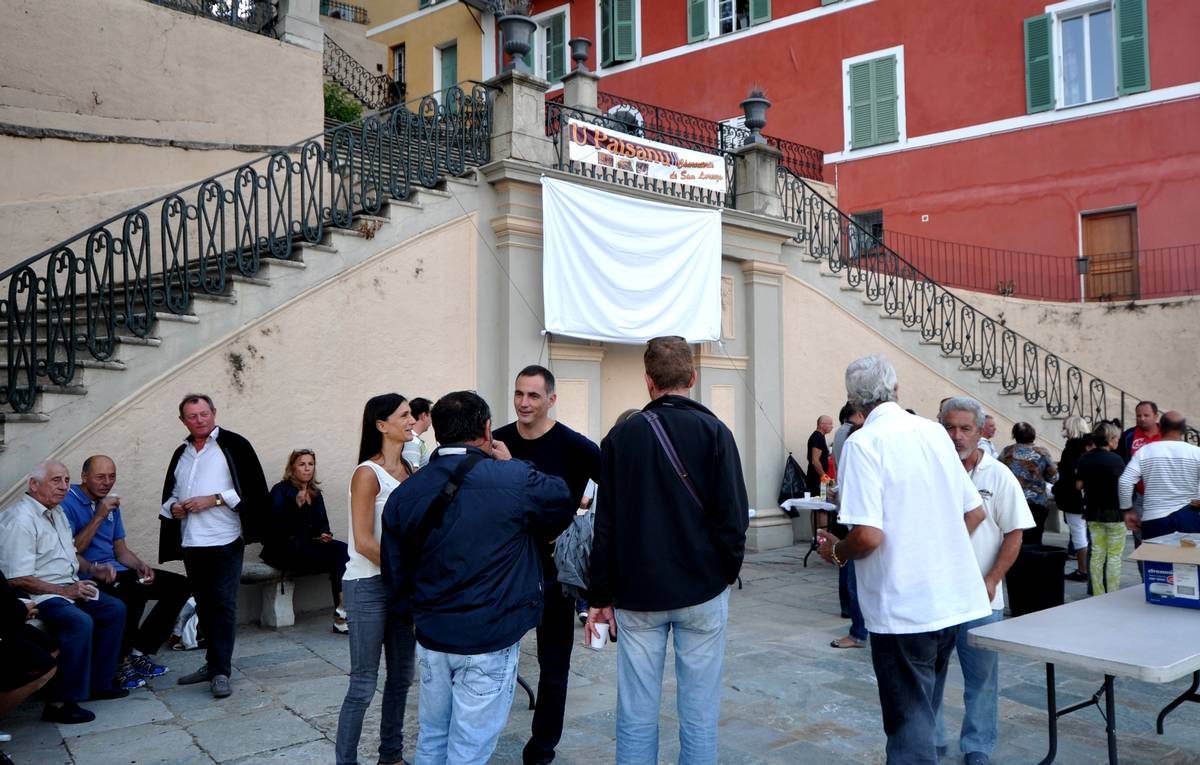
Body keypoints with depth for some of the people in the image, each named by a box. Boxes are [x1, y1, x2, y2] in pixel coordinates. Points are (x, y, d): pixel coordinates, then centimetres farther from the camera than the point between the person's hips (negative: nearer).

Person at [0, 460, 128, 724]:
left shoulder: (56, 512, 14)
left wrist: (92, 568, 9)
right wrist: (64, 590, -22)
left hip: (68, 587, 10)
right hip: (38, 596, -10)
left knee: (115, 609, 5)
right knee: (80, 622, -31)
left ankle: (98, 683, 10)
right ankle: (60, 703, -24)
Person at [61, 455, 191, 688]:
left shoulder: (111, 504, 17)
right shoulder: (67, 504, -8)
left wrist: (140, 566, -2)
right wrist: (99, 517, -18)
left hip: (116, 570, 8)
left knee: (179, 586, -5)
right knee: (135, 592, -37)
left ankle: (139, 652, -2)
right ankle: (119, 663, -16)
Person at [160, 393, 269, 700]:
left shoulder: (234, 445, -3)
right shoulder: (181, 454, 18)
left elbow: (254, 489, -10)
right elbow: (169, 495, 26)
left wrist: (213, 499, -15)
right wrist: (173, 507, 3)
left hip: (225, 541, -6)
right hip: (191, 544, 7)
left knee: (224, 605, -6)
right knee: (204, 606, 14)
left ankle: (221, 672, -1)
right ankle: (213, 662, 25)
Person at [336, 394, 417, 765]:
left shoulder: (409, 470, 7)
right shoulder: (368, 474, -12)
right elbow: (364, 542, -17)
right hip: (368, 585, -7)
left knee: (401, 677, 14)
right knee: (364, 684, 1)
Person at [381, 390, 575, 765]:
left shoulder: (404, 494, -1)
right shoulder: (516, 479, -16)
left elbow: (396, 575, 5)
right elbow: (564, 501, 4)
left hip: (432, 637, 5)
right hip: (490, 641, -4)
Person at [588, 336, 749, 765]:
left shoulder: (621, 436, 1)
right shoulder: (713, 431, -4)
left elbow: (606, 524, 1)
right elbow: (732, 516, -9)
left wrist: (599, 596, 7)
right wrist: (727, 573, 8)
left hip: (636, 592, 2)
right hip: (702, 589, -1)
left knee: (636, 717, 8)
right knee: (699, 717, 7)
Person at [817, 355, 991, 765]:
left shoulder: (863, 443, -16)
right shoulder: (934, 431, 5)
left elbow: (869, 535, -24)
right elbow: (975, 513, 11)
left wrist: (837, 552, -4)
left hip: (903, 607, -7)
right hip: (953, 599, 7)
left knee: (910, 719, 5)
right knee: (925, 710, 23)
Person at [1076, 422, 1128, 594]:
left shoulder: (1084, 459, 1)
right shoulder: (1116, 459, -14)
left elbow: (1078, 485, 5)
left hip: (1093, 511, 5)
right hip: (1114, 511, -5)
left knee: (1097, 554, 10)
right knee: (1114, 555, 3)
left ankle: (1098, 595, 13)